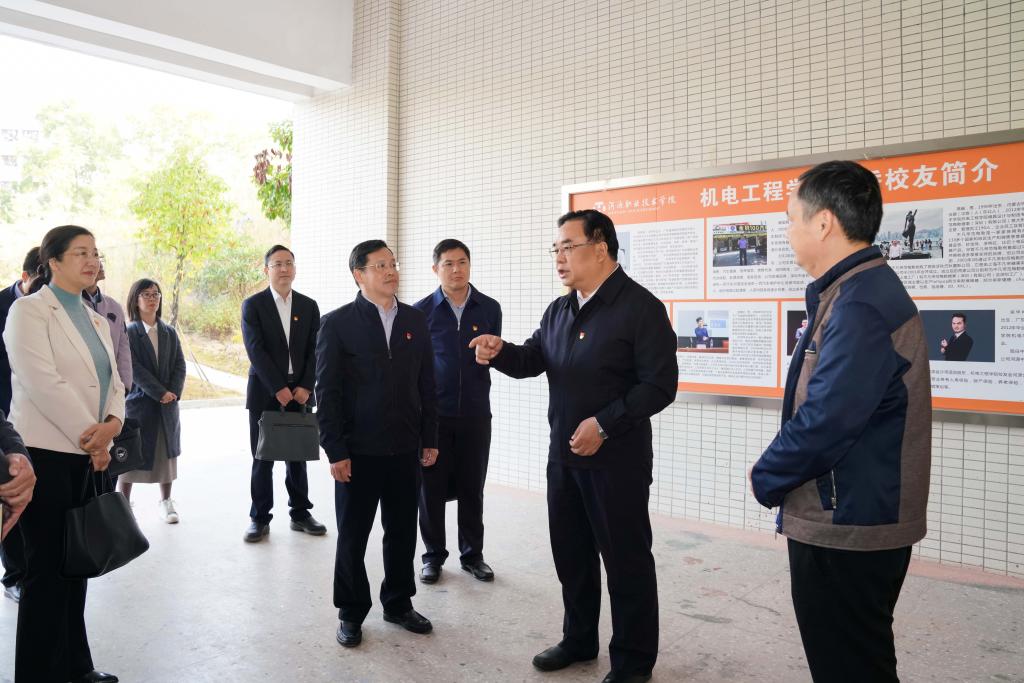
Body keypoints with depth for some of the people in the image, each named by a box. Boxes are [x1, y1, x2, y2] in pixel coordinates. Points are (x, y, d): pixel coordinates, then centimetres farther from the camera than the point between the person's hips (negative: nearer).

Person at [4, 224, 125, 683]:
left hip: (88, 454, 7)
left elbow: (113, 380, 10)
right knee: (47, 568, 0)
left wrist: (112, 423, -10)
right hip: (46, 452, -7)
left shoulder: (96, 319, 15)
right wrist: (90, 437, -14)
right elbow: (42, 381, -17)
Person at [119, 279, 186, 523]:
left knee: (167, 452, 8)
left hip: (168, 403, 4)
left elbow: (180, 366, 6)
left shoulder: (170, 333, 10)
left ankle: (166, 501, 18)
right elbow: (134, 368, -12)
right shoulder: (129, 332, -4)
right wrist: (160, 393, -15)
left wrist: (174, 392, -9)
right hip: (139, 402, -4)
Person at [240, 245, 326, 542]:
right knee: (263, 458, 4)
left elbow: (315, 350, 3)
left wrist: (305, 387, -8)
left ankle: (300, 514, 20)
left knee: (298, 456, 10)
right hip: (265, 392, -2)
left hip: (299, 392, 3)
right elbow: (256, 350, -10)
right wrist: (279, 388, -15)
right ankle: (260, 518, 13)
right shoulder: (253, 305, -1)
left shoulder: (309, 306, 8)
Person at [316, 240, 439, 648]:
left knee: (402, 533, 13)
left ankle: (398, 604, 31)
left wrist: (430, 440, 6)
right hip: (358, 451, -3)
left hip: (406, 449, 4)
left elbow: (426, 385, 8)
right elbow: (327, 392, -7)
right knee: (352, 536, 10)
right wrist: (335, 451, -10)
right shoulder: (337, 323, -5)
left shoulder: (415, 320, 6)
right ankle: (351, 613, 27)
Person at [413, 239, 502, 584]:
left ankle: (472, 554, 25)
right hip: (433, 413, -1)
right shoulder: (421, 311, -2)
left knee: (472, 488, 10)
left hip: (475, 413, 1)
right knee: (431, 487, 7)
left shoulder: (489, 308, 1)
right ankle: (434, 555, 23)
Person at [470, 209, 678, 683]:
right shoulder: (558, 311, 10)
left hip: (617, 458, -7)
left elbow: (660, 385, -17)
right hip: (563, 454, 7)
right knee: (570, 552, 17)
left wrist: (604, 424, -22)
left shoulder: (641, 307, -13)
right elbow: (532, 360, 10)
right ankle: (579, 640, 37)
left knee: (625, 558, 6)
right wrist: (500, 352, -11)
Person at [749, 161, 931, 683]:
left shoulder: (861, 305, -22)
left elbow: (826, 421, -27)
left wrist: (765, 479, -11)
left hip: (846, 527, -10)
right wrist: (776, 476, 7)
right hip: (852, 520, 10)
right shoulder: (856, 292, 11)